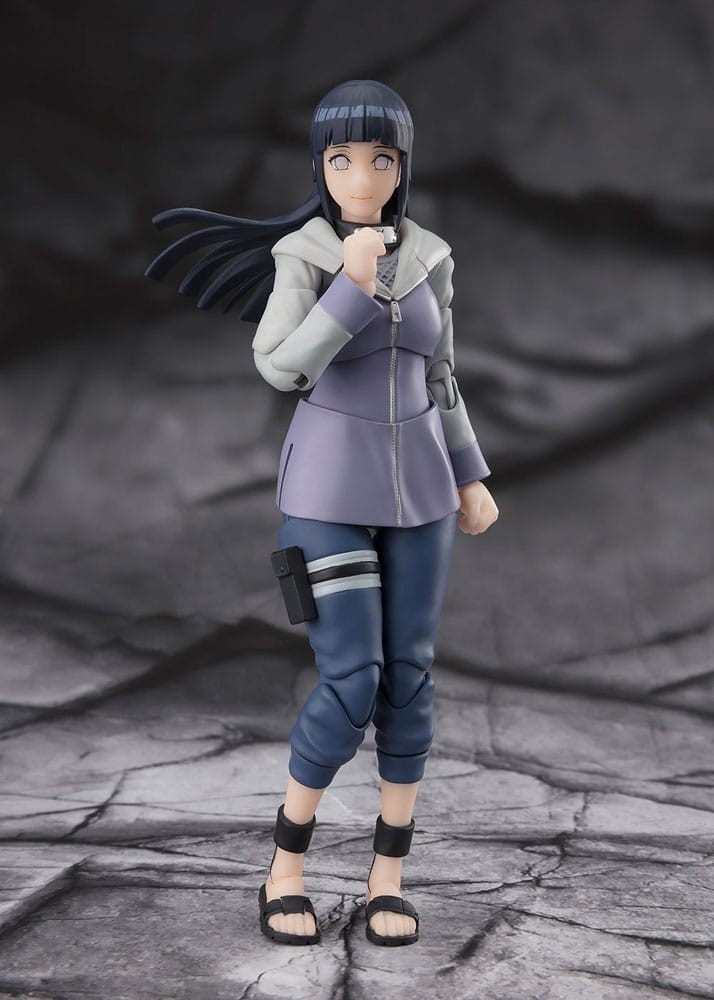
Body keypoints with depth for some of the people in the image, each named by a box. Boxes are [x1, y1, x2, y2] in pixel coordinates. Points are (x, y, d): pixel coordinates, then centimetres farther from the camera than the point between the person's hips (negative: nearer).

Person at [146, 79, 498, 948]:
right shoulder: (300, 254, -7)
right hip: (330, 486, -4)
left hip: (415, 483, 4)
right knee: (350, 685, -11)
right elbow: (280, 369, -19)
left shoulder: (429, 258, 5)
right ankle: (286, 867, 9)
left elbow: (436, 378, 13)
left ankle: (387, 877, 15)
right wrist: (352, 286, -28)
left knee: (408, 677, 3)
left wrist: (471, 480, 10)